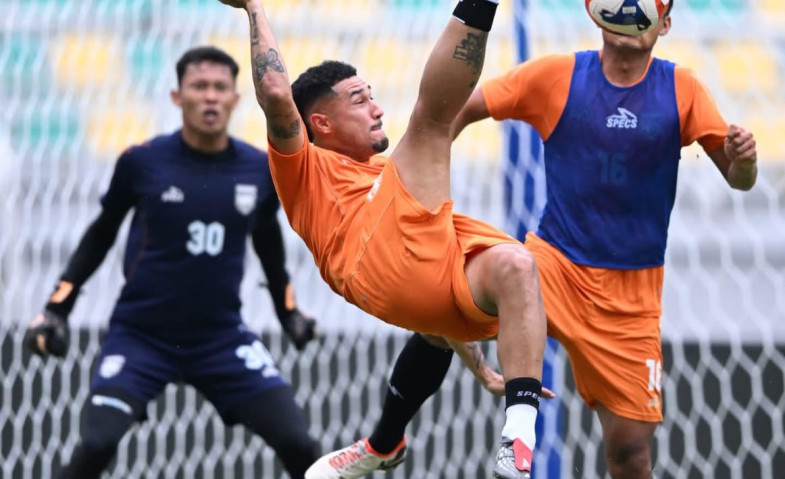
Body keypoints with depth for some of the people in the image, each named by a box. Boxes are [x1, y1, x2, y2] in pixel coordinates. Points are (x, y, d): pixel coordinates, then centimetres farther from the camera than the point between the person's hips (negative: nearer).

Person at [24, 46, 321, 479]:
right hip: (139, 336, -2)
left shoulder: (259, 170, -1)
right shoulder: (142, 163, -9)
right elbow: (101, 235, 5)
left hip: (223, 340, 3)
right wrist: (57, 308, 2)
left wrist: (289, 312, 20)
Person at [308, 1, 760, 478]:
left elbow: (740, 179, -3)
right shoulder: (555, 75, -2)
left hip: (631, 290, 1)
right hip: (553, 261, -1)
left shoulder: (682, 89, -1)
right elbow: (460, 110, 3)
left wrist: (743, 160, -27)